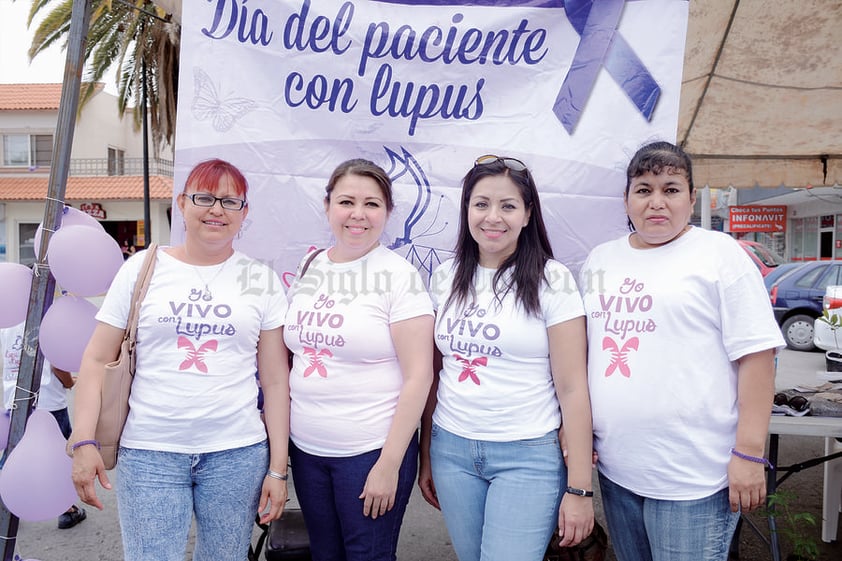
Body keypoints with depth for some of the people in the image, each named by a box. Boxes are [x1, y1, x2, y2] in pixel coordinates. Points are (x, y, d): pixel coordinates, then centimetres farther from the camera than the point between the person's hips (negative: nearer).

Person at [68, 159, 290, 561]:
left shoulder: (261, 280, 3)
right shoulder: (142, 268, 3)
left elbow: (276, 380, 3)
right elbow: (97, 360, 5)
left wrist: (278, 468, 0)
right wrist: (84, 440, -5)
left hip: (237, 454, 1)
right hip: (148, 455, 0)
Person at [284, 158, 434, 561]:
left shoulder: (399, 275, -11)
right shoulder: (308, 270, 6)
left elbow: (418, 376, -13)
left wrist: (388, 465, -15)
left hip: (371, 451, -5)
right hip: (306, 448, 5)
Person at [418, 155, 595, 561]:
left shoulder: (551, 280, -8)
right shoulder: (445, 278, 4)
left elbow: (572, 388, -8)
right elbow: (434, 375, 9)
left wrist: (579, 489, -9)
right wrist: (425, 456, 12)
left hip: (528, 456, -4)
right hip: (451, 451, 4)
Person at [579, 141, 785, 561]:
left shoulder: (720, 254, -4)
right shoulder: (600, 259, 11)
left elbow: (756, 354, -9)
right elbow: (581, 351, 15)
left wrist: (749, 453, -13)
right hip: (614, 467, 5)